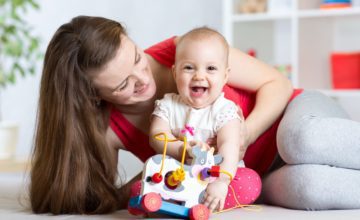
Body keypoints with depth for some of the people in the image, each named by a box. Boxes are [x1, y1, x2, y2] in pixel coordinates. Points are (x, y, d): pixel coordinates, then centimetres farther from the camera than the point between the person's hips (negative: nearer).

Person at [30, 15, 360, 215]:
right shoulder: (107, 130, -13)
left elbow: (277, 84, -11)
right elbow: (103, 200, -12)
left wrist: (242, 136, -28)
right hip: (251, 179, 1)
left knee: (304, 142, -40)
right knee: (304, 186, -36)